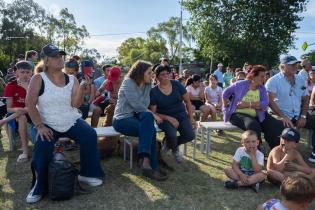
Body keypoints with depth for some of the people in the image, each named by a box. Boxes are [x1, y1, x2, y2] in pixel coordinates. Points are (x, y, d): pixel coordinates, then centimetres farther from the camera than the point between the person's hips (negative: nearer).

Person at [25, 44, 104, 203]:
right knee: (42, 147, -29)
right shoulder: (38, 79, -6)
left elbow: (76, 104, -8)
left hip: (71, 121, 3)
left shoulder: (71, 79, 1)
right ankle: (39, 186, -3)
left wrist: (82, 86, -22)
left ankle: (87, 173, 0)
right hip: (47, 124, -2)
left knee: (90, 135, -20)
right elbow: (30, 103, -10)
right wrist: (39, 126, -18)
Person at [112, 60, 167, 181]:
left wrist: (151, 115, -15)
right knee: (150, 130, -28)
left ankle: (145, 161, -30)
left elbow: (145, 105, 3)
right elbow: (136, 105, -17)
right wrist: (153, 115, -14)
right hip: (122, 119, -5)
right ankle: (152, 167, -23)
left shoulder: (148, 85, 11)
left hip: (136, 117, 5)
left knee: (147, 117, -30)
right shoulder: (128, 82, -8)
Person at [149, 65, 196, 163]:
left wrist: (191, 118, 0)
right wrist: (169, 118, -19)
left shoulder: (177, 84, -2)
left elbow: (187, 101, 7)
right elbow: (153, 113, -7)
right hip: (165, 118, -3)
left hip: (181, 115, 3)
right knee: (171, 134, -33)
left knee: (190, 135, -22)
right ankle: (175, 150, 8)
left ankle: (168, 143, 12)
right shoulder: (154, 92, -8)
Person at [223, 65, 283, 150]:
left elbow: (265, 104, -10)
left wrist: (248, 104, -21)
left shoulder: (262, 89, 7)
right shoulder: (241, 84, -2)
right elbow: (226, 93, 11)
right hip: (238, 114, -4)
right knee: (253, 125, -36)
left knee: (277, 126, -14)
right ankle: (258, 149, -18)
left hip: (256, 116, 5)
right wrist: (226, 106, 6)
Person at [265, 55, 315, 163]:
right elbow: (270, 101, -16)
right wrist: (283, 117, -22)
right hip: (282, 117, -6)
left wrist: (303, 116, 0)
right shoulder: (274, 81, -6)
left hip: (298, 116, 6)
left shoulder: (300, 80, 12)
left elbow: (305, 99, 14)